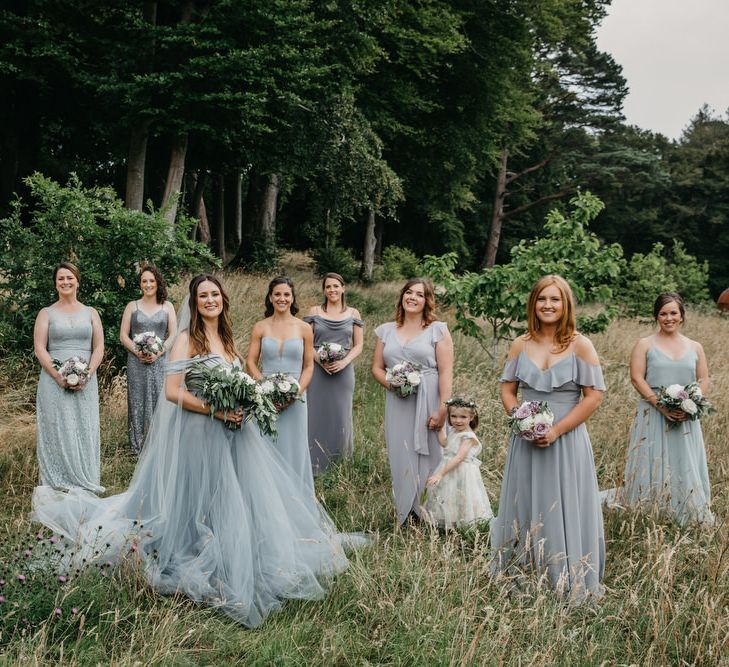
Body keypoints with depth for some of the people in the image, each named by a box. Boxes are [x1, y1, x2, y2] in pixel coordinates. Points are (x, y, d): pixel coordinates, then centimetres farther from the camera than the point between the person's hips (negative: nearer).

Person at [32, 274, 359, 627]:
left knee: (237, 498, 8)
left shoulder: (226, 338, 13)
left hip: (232, 431, 7)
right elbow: (173, 392, -16)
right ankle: (205, 570, 15)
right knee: (202, 502, 1)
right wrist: (215, 410, -20)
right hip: (198, 433, -7)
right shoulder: (187, 339, -9)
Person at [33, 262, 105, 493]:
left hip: (85, 383, 1)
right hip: (54, 381, -1)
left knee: (85, 430, 2)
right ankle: (58, 486, 5)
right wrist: (58, 376, -14)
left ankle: (85, 483, 11)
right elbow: (39, 349, -1)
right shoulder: (46, 314, 7)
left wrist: (87, 374, -11)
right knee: (57, 430, -2)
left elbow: (99, 347, 5)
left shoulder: (90, 313, 11)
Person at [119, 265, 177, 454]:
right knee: (138, 401, 2)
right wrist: (138, 352, -12)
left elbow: (173, 335, 3)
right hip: (137, 362, 0)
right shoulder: (132, 306, 9)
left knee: (160, 401, -2)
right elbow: (123, 335, 4)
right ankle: (137, 445, 9)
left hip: (160, 361, 0)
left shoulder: (167, 307, 9)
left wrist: (158, 353, -12)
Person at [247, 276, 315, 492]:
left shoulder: (304, 329, 2)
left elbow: (309, 366, 3)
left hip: (294, 399, 0)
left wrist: (296, 391, -11)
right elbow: (251, 362, 1)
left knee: (293, 448, 6)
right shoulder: (260, 327, 2)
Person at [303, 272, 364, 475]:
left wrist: (344, 362, -11)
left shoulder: (353, 314, 6)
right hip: (318, 371, 0)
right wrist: (319, 359, -14)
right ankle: (314, 465, 9)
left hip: (343, 372, 1)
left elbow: (358, 346, 6)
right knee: (316, 415, 0)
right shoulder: (315, 312, 5)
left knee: (340, 416, 3)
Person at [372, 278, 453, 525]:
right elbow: (377, 367, 15)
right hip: (397, 403, 3)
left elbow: (446, 372, -5)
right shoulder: (386, 330, 13)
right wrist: (390, 383, -7)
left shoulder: (438, 330, 2)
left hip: (428, 403, -3)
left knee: (428, 456, 0)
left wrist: (442, 409, -13)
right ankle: (407, 516, 13)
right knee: (401, 459, 3)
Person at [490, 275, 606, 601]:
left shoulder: (580, 345, -5)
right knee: (524, 509, 12)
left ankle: (571, 584, 15)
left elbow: (594, 395, -8)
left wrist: (556, 430, -14)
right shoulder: (520, 345, 5)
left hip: (567, 441, -3)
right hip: (526, 440, 4)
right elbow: (507, 390, 10)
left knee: (565, 511, 2)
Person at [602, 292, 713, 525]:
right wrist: (661, 405, -17)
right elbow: (637, 378, -6)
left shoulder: (695, 347, 11)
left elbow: (704, 380, 9)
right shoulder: (645, 345, 2)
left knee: (686, 469, 6)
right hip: (653, 416, -2)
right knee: (651, 468, 1)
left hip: (686, 419, 3)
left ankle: (694, 519, 18)